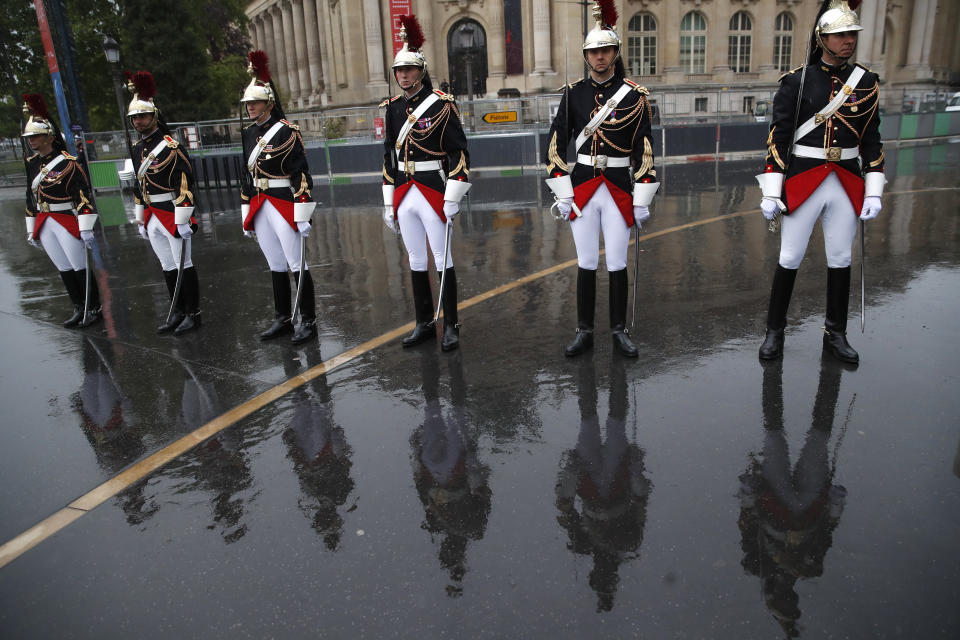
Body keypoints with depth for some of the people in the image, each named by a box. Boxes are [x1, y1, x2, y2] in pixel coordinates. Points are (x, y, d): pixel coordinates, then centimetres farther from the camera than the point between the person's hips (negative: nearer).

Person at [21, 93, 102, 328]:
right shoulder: (31, 163, 10)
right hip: (44, 224, 7)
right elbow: (31, 197, 17)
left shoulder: (67, 162, -11)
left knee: (80, 268, 0)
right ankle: (78, 309, 21)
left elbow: (84, 196, -16)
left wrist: (86, 229, -19)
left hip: (67, 220, -7)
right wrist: (32, 229, 17)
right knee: (64, 269, 11)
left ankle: (94, 309, 12)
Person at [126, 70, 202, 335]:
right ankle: (177, 312, 22)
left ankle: (193, 314, 10)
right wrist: (141, 220, 19)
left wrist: (183, 220, -20)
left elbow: (185, 184, -16)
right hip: (152, 218, 7)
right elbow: (139, 186, 19)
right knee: (168, 267, 13)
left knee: (184, 265, 0)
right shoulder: (137, 149, 13)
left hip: (172, 213, -7)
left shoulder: (171, 146, -11)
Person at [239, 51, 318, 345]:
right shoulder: (249, 133, 13)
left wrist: (302, 214, -17)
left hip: (285, 204, -7)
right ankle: (283, 319, 23)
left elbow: (301, 174, -13)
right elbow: (247, 175, 17)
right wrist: (247, 214, 16)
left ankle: (308, 322, 7)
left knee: (296, 265, -2)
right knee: (276, 266, 13)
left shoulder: (287, 131, -8)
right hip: (260, 207, 7)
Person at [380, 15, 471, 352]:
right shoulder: (393, 107, 11)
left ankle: (451, 327, 12)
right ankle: (424, 324, 23)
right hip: (404, 194, 6)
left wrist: (453, 197, -15)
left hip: (434, 192, -6)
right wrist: (389, 202, 12)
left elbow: (459, 152, -9)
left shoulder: (441, 104, -6)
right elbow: (389, 156, 15)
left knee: (442, 259, 1)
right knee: (416, 260, 12)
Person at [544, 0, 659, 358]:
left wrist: (642, 199, -4)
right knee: (586, 264, 7)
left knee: (617, 264, 5)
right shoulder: (573, 93, 4)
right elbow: (556, 145, 4)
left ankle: (619, 332, 19)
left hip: (619, 188, -1)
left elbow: (644, 150, 0)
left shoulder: (634, 95, 0)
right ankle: (584, 332, 19)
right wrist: (562, 193, -2)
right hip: (581, 187, 1)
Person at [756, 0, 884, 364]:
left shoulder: (866, 82, 6)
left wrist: (873, 192, 1)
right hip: (802, 181, -3)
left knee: (840, 260, 10)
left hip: (847, 184, 3)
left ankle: (835, 335, 24)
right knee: (790, 260, 2)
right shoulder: (796, 81, -4)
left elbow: (871, 140, 8)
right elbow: (778, 137, -6)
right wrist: (771, 192, -10)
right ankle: (774, 332, 18)